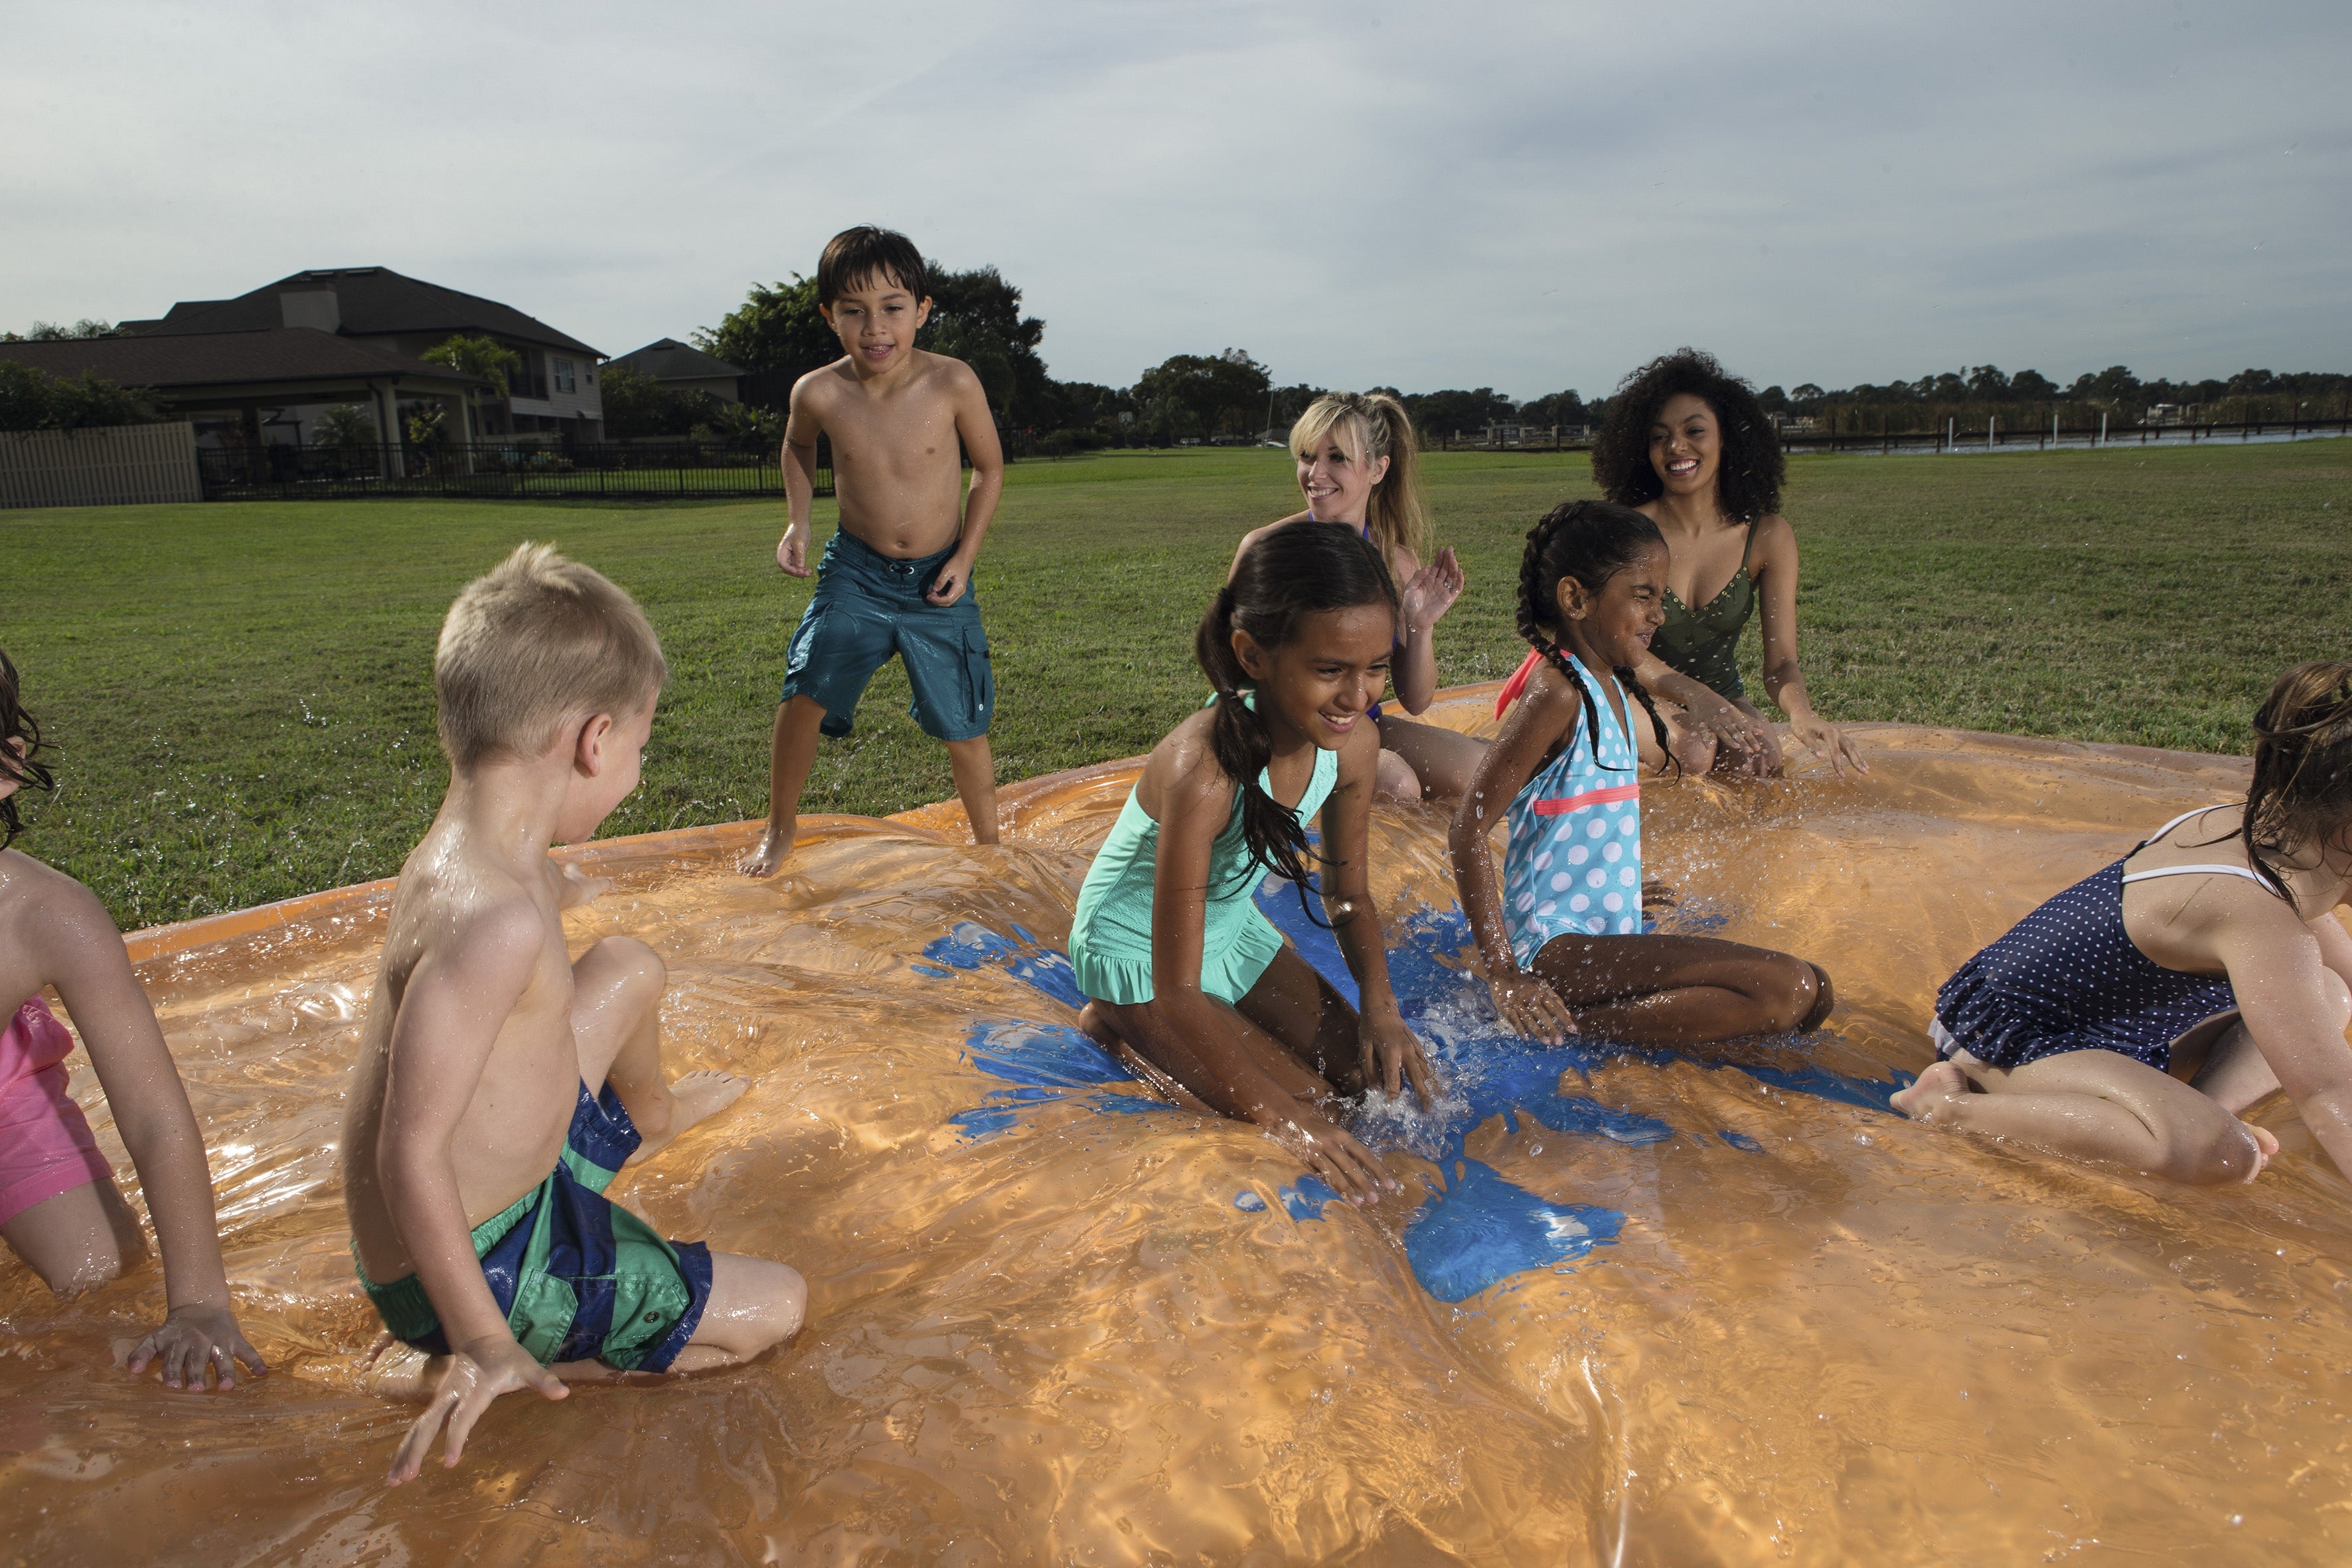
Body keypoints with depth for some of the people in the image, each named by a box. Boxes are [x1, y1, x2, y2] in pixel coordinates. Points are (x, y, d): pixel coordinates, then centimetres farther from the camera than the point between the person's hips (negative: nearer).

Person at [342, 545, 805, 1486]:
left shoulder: (464, 849, -6)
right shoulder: (498, 920, -36)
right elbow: (408, 1154, -35)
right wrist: (487, 1347, -28)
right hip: (483, 1260, -9)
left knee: (628, 967, 22)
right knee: (775, 1307, -7)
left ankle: (649, 1113, 53)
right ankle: (480, 1374, -4)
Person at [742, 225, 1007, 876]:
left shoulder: (953, 383, -18)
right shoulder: (819, 393, -13)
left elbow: (990, 468, -2)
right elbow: (798, 444, 12)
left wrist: (965, 556, -10)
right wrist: (798, 523, 2)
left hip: (938, 582, -1)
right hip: (856, 573, 1)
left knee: (964, 729, 3)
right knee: (804, 695, -12)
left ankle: (988, 845, 28)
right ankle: (781, 827, 14)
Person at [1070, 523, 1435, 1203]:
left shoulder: (1353, 741, -18)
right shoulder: (1204, 773, -39)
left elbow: (1350, 896, 0)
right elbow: (1177, 992, -32)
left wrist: (1380, 1007, -15)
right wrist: (1281, 1115, -31)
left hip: (1232, 925, 7)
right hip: (1140, 951, -7)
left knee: (1365, 1077, 5)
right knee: (1306, 1113, -9)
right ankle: (1120, 1027, 9)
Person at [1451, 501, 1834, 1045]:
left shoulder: (1614, 689, 14)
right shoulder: (1558, 694, -15)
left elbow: (1689, 753, 35)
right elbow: (1470, 826, -21)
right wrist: (1502, 977, -24)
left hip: (1611, 935, 10)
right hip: (1558, 944, -10)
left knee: (1812, 996, 6)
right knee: (1788, 988, -18)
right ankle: (1568, 1023, -16)